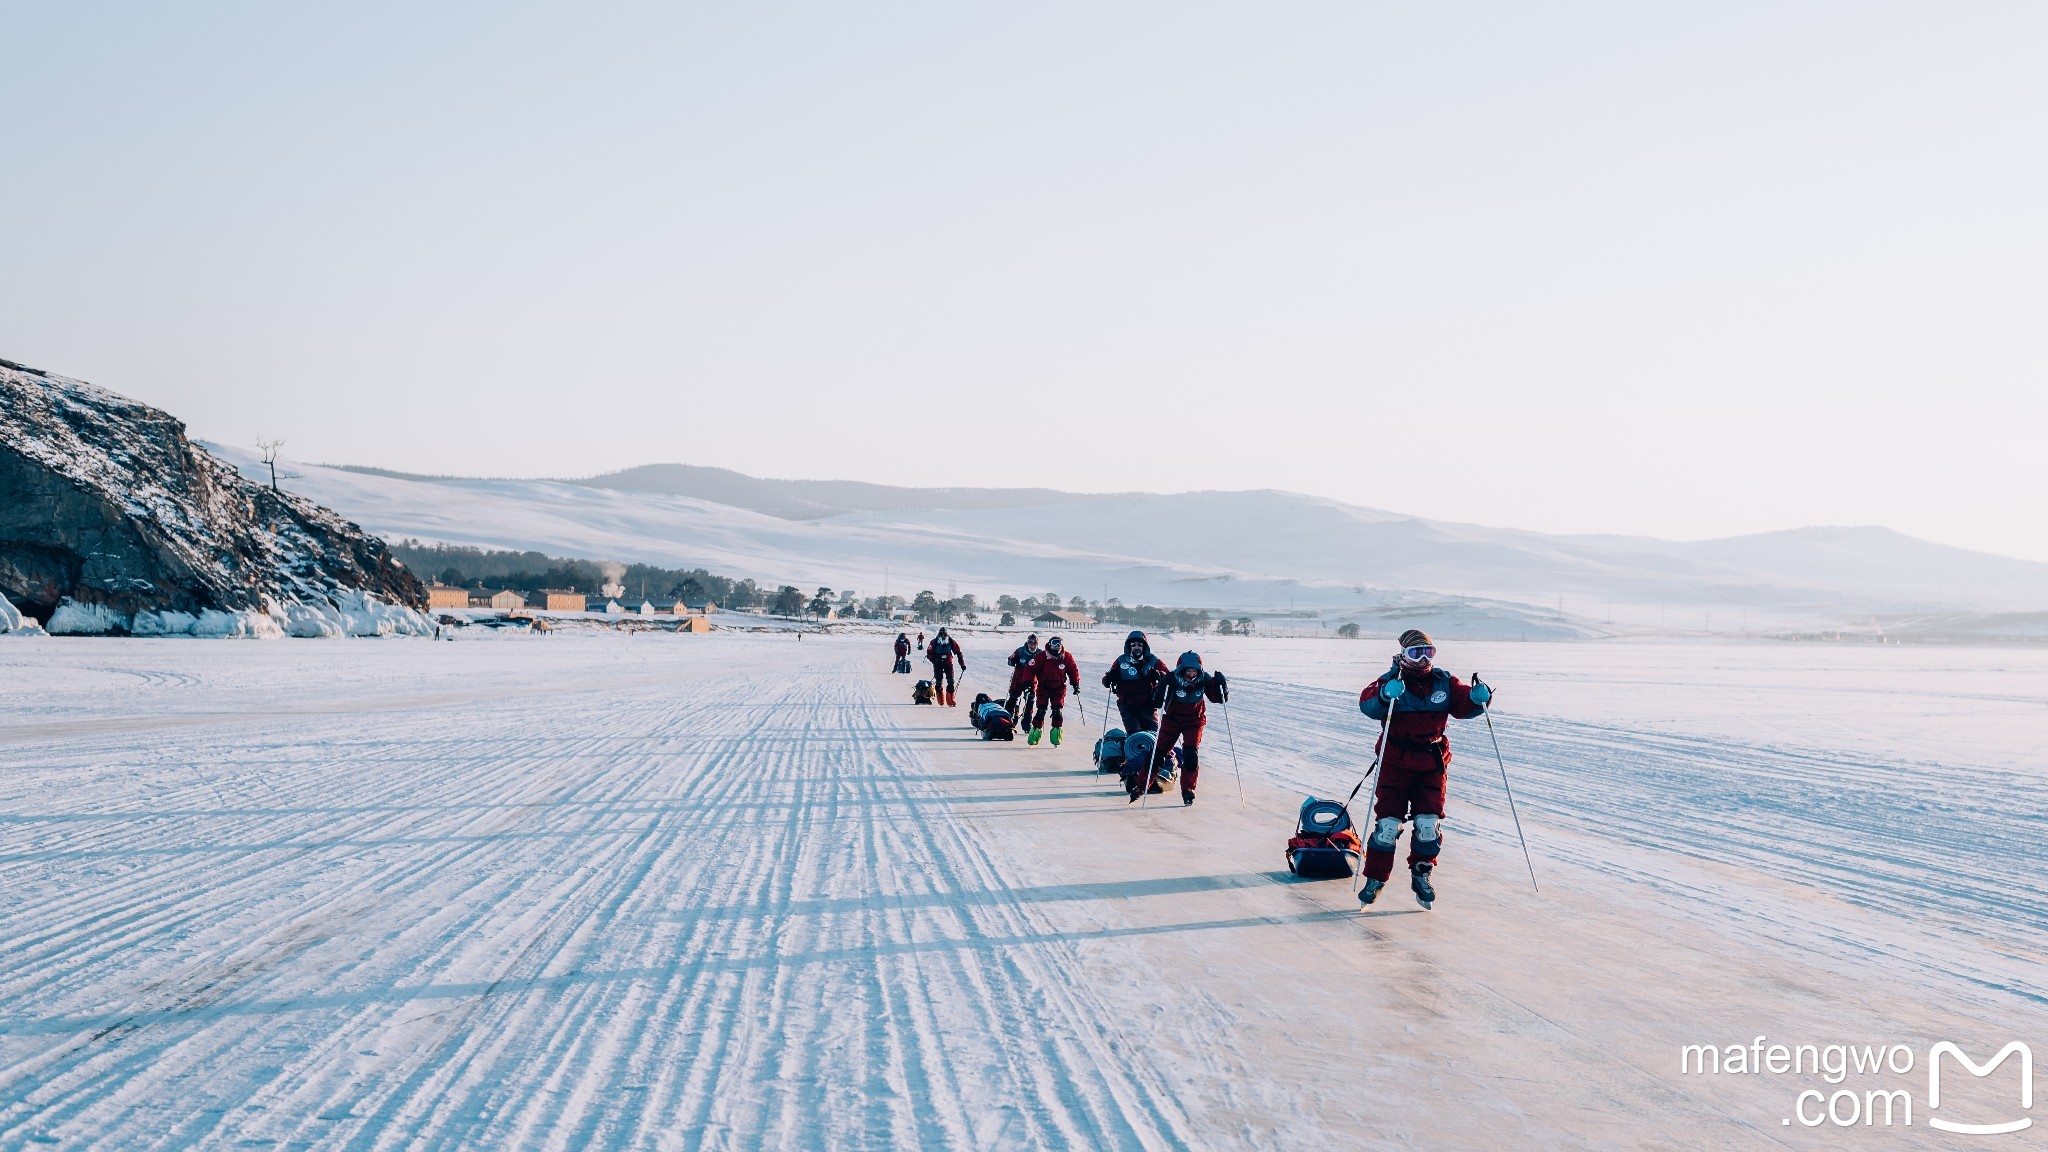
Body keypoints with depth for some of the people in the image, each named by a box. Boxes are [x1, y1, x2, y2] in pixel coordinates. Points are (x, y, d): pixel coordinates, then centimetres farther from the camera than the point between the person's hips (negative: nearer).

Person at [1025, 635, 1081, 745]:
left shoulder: (1067, 657, -11)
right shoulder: (1042, 657, -18)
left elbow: (1073, 670, 5)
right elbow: (1031, 669, -10)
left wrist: (1075, 683, 1)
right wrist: (1030, 683, -14)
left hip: (1059, 687, 1)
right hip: (1044, 687, -1)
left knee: (1057, 711, -9)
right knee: (1041, 710, -8)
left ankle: (1056, 730, 4)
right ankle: (1037, 729, 5)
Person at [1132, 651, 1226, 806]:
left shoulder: (1204, 679, -19)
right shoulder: (1173, 680, -25)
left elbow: (1218, 697, -10)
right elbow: (1157, 702, -27)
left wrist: (1221, 684, -29)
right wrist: (1164, 687, -45)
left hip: (1194, 721, 0)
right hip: (1172, 720, 0)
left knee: (1191, 754, -17)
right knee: (1158, 752, 0)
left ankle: (1188, 789, 3)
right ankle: (1141, 785, 18)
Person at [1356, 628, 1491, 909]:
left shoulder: (1444, 682, 2)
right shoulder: (1391, 682, -10)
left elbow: (1463, 705, -4)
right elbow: (1367, 705, -26)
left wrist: (1478, 698, -27)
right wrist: (1385, 694, -47)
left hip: (1432, 763, 3)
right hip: (1395, 762, -3)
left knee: (1428, 823, 1)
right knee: (1387, 823, -2)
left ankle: (1421, 875, 21)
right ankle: (1375, 878, 13)